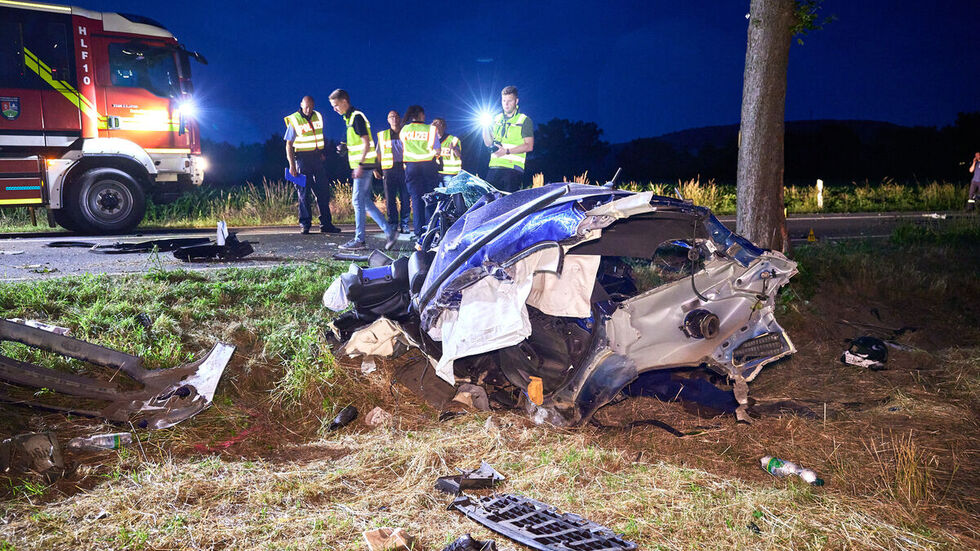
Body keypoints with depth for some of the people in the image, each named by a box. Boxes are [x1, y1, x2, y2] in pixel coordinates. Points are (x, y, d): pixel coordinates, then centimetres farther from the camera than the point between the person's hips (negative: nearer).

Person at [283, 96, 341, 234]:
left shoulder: (318, 116, 9)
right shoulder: (294, 120, -6)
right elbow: (289, 145, -5)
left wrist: (322, 153, 12)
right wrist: (292, 165, -11)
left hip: (317, 158, 5)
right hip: (302, 158, -5)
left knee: (323, 191, 3)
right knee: (303, 192, -2)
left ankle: (326, 224, 8)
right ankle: (305, 224, 5)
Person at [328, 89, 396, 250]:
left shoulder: (357, 117, -12)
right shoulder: (350, 118, 18)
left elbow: (366, 143, -18)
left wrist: (360, 165, -22)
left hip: (364, 165, -10)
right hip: (361, 166, 10)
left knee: (358, 201, -6)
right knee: (365, 202, 9)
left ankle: (359, 240, 0)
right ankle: (389, 232, 9)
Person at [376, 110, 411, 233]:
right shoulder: (382, 135, 16)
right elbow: (378, 154, 19)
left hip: (404, 168, -1)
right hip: (389, 169, 1)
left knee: (405, 198, -4)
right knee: (390, 199, -2)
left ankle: (404, 224, 3)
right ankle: (392, 224, 5)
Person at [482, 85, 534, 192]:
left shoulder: (525, 120, 4)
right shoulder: (497, 119, 20)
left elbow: (529, 146, -5)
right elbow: (488, 143, 18)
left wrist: (507, 151, -14)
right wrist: (486, 127, 1)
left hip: (513, 168, -5)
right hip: (494, 167, 5)